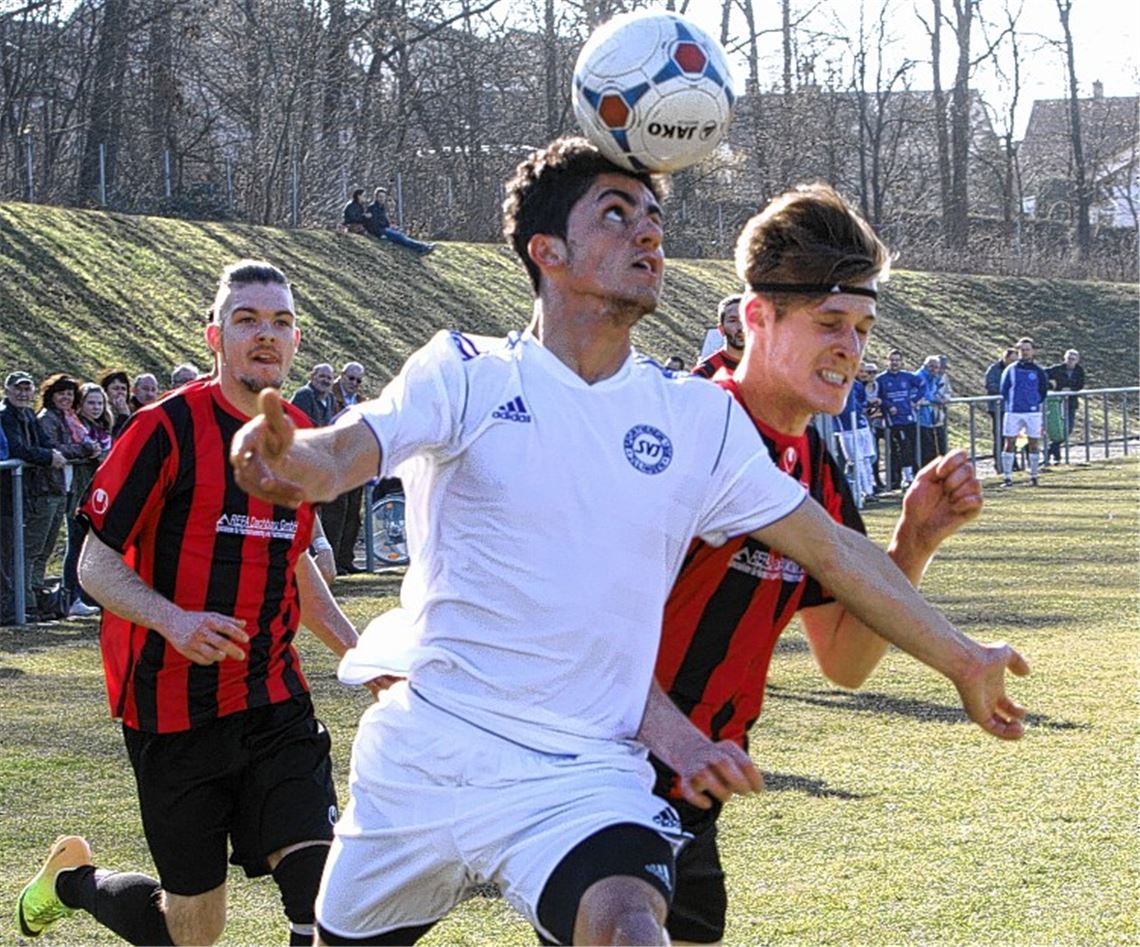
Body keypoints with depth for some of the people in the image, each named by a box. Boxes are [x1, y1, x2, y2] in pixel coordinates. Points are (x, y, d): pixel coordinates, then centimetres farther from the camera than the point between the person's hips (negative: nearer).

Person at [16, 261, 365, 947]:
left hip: (275, 702, 5)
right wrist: (172, 619, -26)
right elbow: (96, 564, -10)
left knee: (323, 880, -15)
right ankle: (72, 877, 35)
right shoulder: (169, 428, -11)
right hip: (175, 705, -5)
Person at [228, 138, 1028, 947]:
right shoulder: (469, 372, -2)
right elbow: (344, 452, -17)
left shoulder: (700, 417, 6)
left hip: (582, 780, 0)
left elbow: (834, 549, 13)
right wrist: (287, 460, -41)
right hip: (424, 755, 0)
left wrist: (964, 659, 15)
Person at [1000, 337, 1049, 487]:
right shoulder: (1010, 370, 7)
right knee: (1009, 443, -3)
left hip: (1033, 412, 0)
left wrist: (1037, 404, 9)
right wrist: (1008, 405, 5)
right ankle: (1007, 477, 0)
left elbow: (1043, 390, 13)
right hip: (1013, 412, 0)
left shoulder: (1038, 371, 6)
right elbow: (1004, 390, 11)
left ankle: (1033, 476, 11)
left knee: (1033, 444, 2)